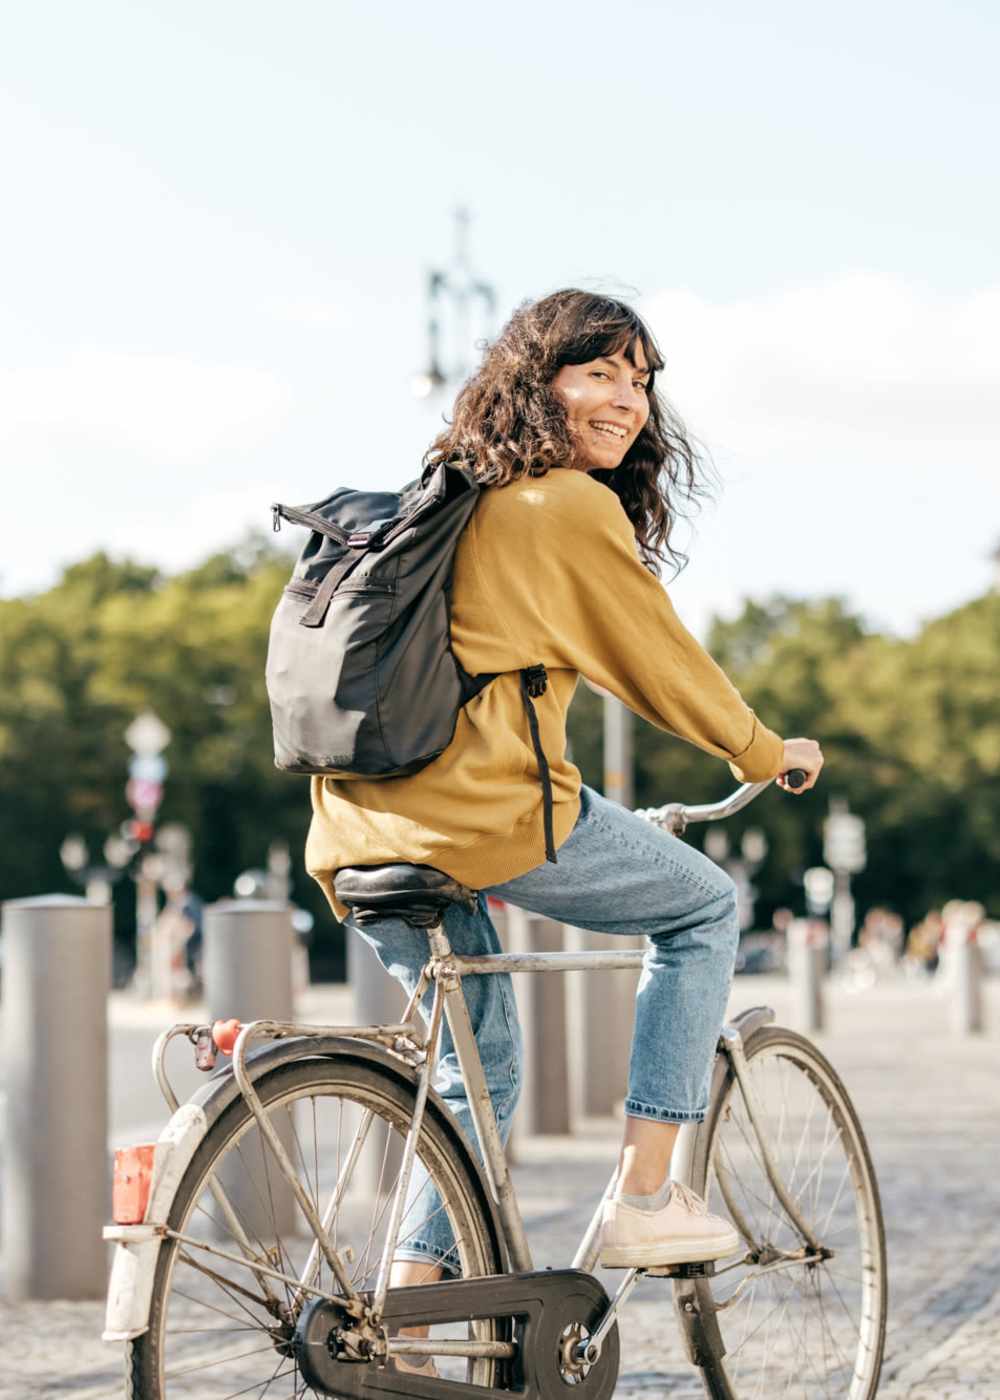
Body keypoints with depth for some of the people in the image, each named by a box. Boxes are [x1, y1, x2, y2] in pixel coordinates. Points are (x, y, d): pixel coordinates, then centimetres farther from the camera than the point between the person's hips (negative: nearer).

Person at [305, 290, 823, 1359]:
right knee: (707, 907, 13)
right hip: (488, 810, -8)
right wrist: (766, 753, 18)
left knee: (479, 1059, 24)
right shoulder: (572, 507, -5)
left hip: (359, 824, 9)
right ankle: (643, 1199, 8)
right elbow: (660, 667, 1)